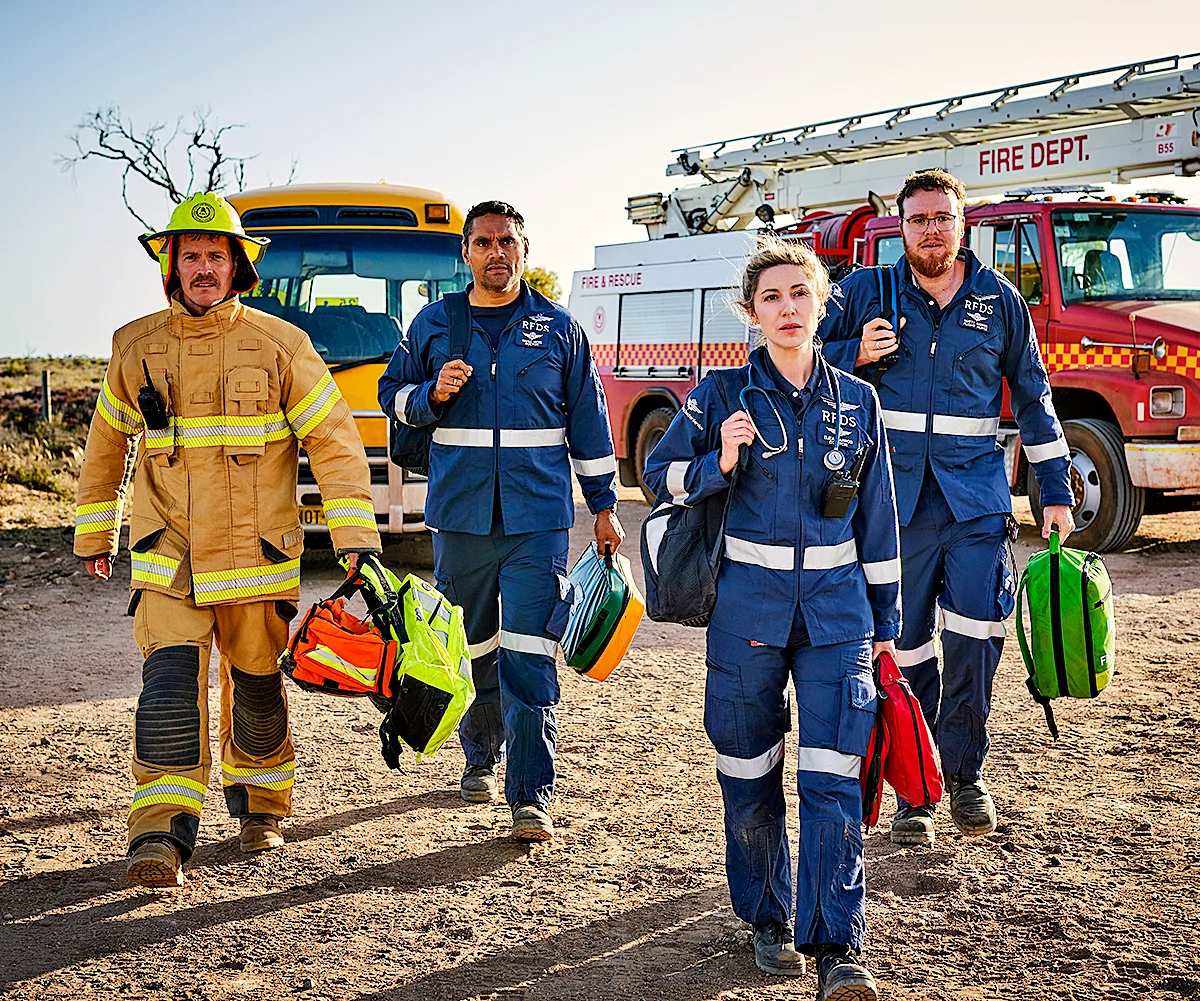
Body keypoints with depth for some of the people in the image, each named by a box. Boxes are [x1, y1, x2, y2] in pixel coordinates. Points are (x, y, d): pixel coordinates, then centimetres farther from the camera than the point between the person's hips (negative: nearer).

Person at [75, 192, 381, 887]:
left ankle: (261, 805, 34)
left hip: (258, 560, 0)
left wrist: (357, 537, -11)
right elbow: (107, 444, 18)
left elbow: (335, 441, -4)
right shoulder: (137, 348, 4)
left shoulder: (278, 345, -4)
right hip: (168, 562, 1)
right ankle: (163, 834, -12)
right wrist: (94, 531, 23)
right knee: (169, 683, -14)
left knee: (258, 688, 12)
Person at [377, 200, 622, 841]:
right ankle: (480, 758, 34)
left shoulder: (558, 329, 6)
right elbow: (393, 396, 16)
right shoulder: (433, 325, 8)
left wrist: (603, 505, 9)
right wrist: (432, 394, -7)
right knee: (473, 649, 12)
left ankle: (530, 797, -7)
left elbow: (588, 421, 10)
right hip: (460, 517, 2)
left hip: (537, 520, -2)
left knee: (528, 655, -9)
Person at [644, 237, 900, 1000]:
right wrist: (719, 464, -16)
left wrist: (885, 623, 11)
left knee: (832, 776, -9)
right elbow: (661, 476, 4)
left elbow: (878, 519, 10)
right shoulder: (722, 395, 0)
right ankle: (768, 921, 26)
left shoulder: (857, 401, 5)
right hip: (748, 603, 0)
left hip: (836, 606, 1)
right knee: (750, 775, 8)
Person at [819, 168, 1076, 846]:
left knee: (977, 626, -14)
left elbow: (1033, 395, 15)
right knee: (905, 644, 3)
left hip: (976, 493, 0)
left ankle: (965, 771, 7)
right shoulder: (866, 291, 5)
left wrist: (1057, 491, 13)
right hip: (894, 495, 0)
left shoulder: (1000, 299, 8)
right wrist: (858, 354, -9)